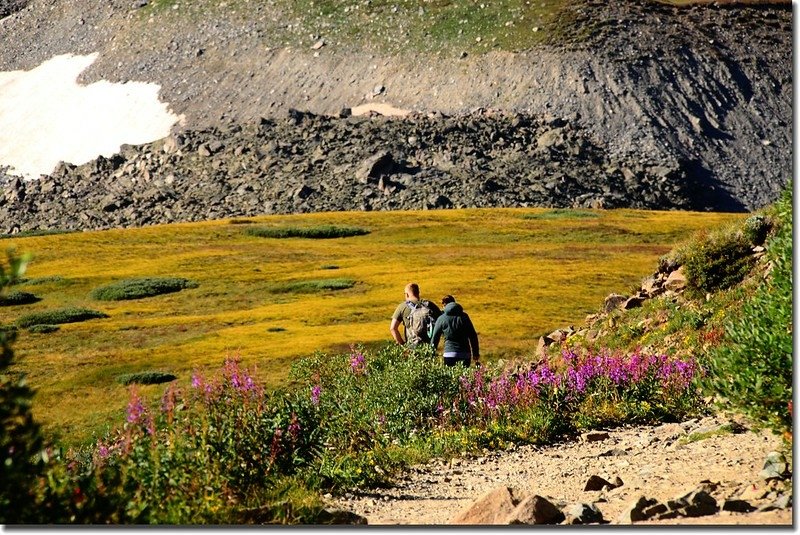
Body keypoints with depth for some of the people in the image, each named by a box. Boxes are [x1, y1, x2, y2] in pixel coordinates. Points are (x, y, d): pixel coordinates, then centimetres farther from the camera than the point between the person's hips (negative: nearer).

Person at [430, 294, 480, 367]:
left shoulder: (441, 319, 2)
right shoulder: (464, 316, 5)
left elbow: (435, 338, 5)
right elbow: (473, 336, 5)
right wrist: (476, 353, 11)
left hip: (449, 353, -2)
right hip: (465, 354, 2)